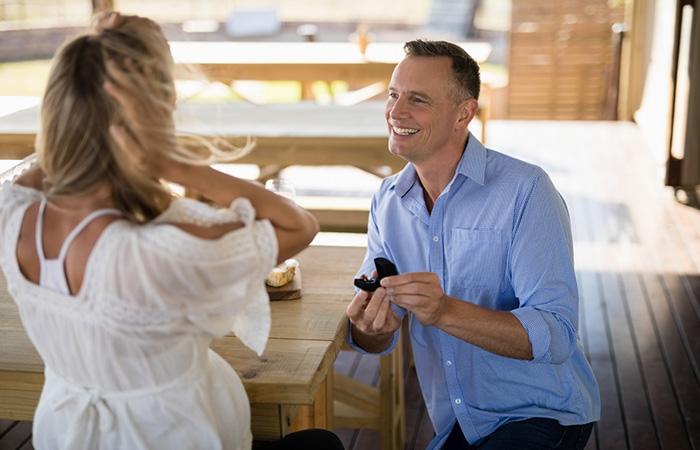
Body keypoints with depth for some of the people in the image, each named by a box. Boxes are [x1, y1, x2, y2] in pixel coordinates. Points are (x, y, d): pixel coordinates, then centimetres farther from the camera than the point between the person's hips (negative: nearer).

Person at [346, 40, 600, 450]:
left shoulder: (525, 190, -18)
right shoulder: (387, 201, 0)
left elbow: (556, 335, -24)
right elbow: (375, 341, 2)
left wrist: (446, 312, -38)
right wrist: (372, 327, -22)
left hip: (543, 416, -5)